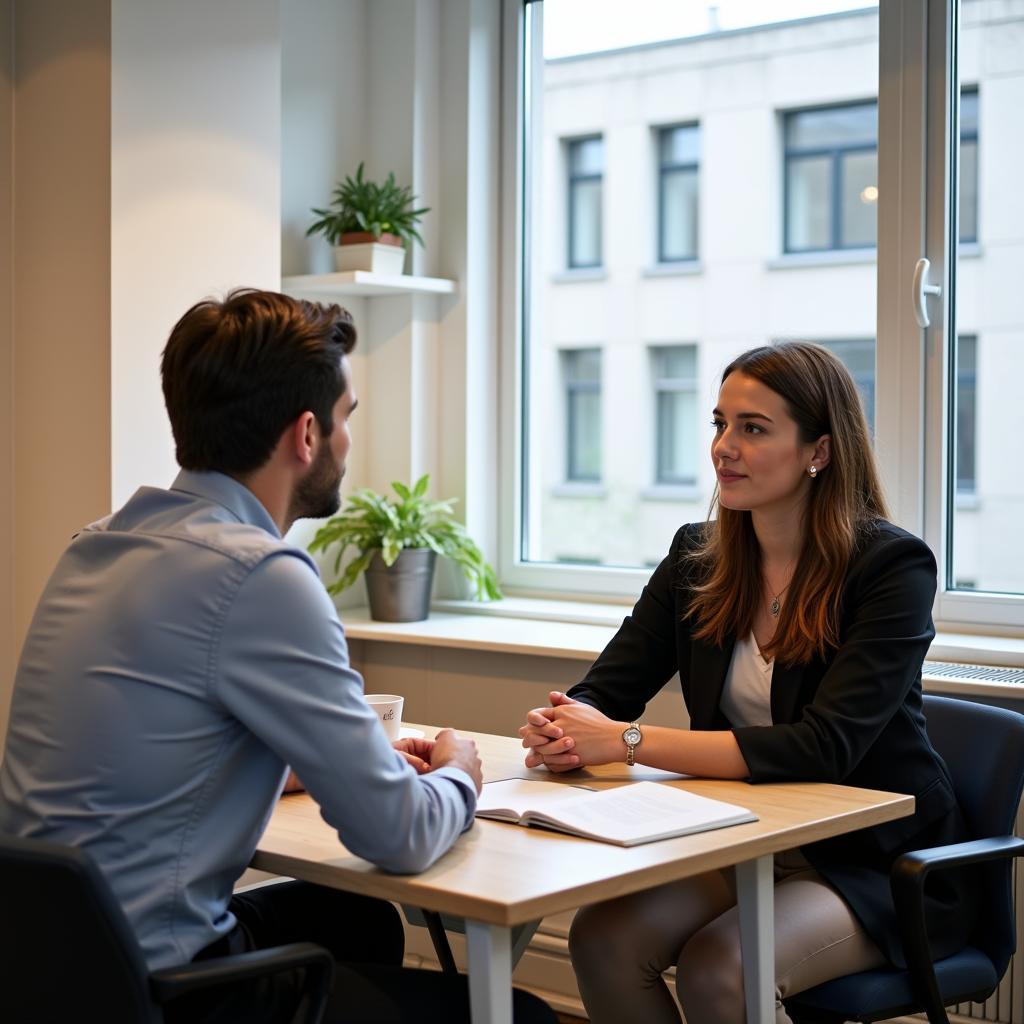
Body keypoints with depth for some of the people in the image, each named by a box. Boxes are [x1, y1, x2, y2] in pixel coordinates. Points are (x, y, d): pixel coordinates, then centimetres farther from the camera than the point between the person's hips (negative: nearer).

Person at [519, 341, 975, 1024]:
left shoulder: (892, 566, -14)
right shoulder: (698, 560, 4)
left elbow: (824, 746, -25)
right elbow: (603, 691, 2)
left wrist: (629, 741, -30)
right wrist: (562, 731, -24)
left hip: (877, 865, -5)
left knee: (717, 968, -29)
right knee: (603, 937, -21)